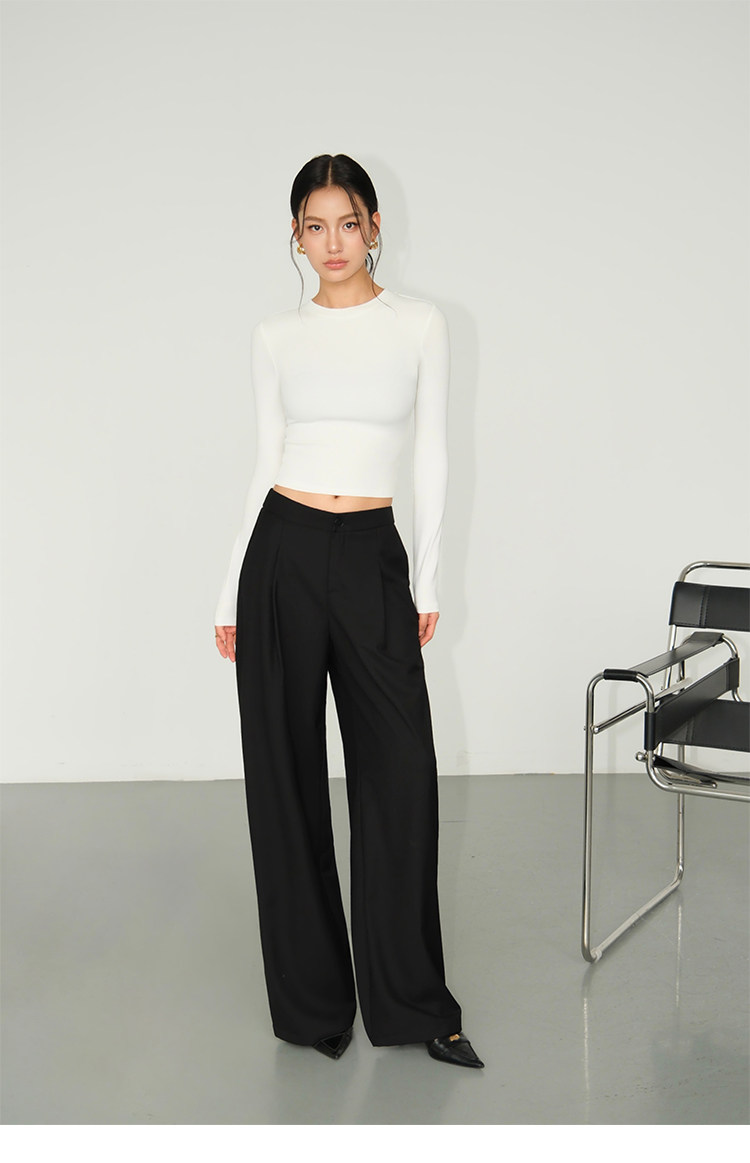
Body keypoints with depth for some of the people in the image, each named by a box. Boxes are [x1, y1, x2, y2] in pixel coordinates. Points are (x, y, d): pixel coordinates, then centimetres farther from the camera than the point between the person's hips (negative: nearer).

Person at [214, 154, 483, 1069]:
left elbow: (431, 459, 5)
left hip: (372, 557, -1)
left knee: (398, 771, -1)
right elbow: (266, 466, 8)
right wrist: (231, 592, 5)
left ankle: (412, 1001, 14)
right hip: (283, 551, 1)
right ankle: (311, 996, 19)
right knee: (285, 770, 5)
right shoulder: (276, 337, 6)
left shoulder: (420, 325, 4)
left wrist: (427, 582, 2)